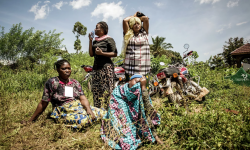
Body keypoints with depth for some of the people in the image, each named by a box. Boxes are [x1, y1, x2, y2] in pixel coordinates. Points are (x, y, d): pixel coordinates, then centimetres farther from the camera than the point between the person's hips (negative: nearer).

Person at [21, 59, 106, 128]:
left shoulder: (75, 83, 10)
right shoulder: (52, 82, -4)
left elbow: (83, 98, 0)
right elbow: (43, 103, -1)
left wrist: (88, 109, -20)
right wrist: (30, 120, 1)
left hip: (79, 107, 4)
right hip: (65, 112, -4)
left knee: (102, 113, -13)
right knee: (83, 120, -36)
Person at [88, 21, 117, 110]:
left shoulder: (109, 39, -1)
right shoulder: (95, 41, 18)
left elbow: (114, 54, -7)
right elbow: (91, 54, 12)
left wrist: (102, 53, -17)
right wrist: (90, 40, 8)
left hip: (106, 66, -7)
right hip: (96, 67, 7)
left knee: (107, 89, -9)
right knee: (95, 89, 6)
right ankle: (97, 109, 16)